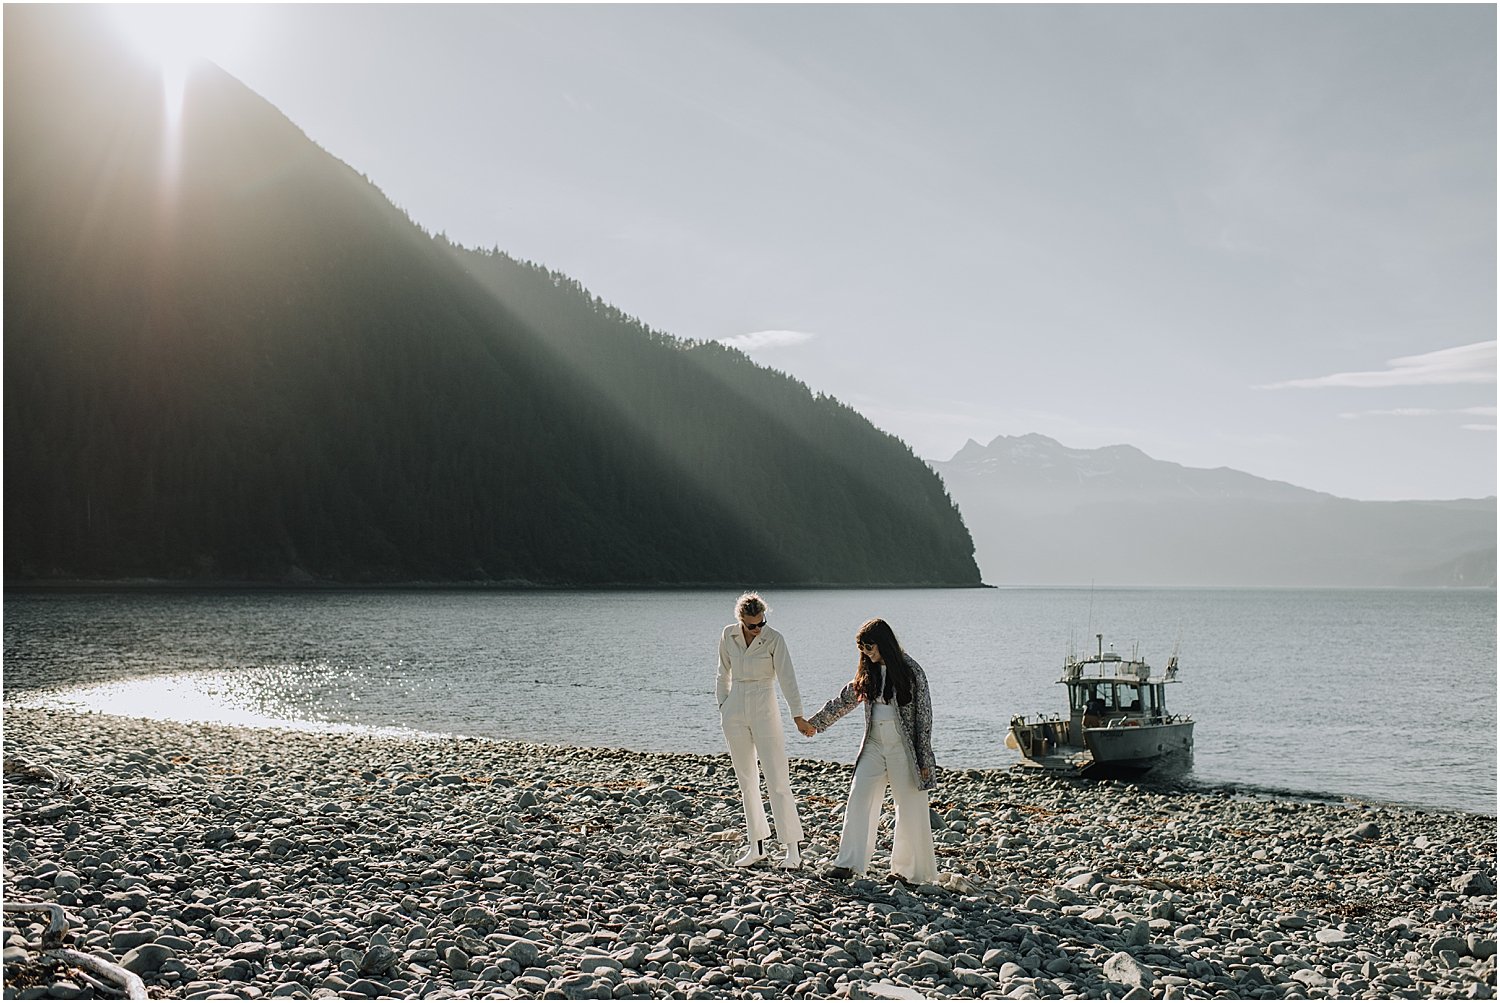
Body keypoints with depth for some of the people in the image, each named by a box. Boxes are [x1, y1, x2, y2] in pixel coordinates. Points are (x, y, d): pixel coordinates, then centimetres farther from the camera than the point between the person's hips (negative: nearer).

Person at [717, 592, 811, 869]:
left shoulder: (774, 639, -11)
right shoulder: (728, 636, 1)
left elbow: (786, 677, -19)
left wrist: (797, 714, -28)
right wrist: (723, 706, 11)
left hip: (764, 711, -4)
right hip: (735, 712, 4)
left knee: (777, 780, -6)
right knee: (746, 781, 9)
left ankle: (793, 848, -2)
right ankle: (757, 845, 18)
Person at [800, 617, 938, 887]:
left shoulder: (911, 671, -10)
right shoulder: (869, 672, 7)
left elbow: (924, 715, -9)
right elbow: (844, 700, 19)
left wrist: (923, 760, -9)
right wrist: (814, 722, 25)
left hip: (904, 748, -5)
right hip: (874, 746, 6)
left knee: (910, 809, 1)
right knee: (858, 799, -1)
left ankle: (909, 870, 13)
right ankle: (848, 863, 4)